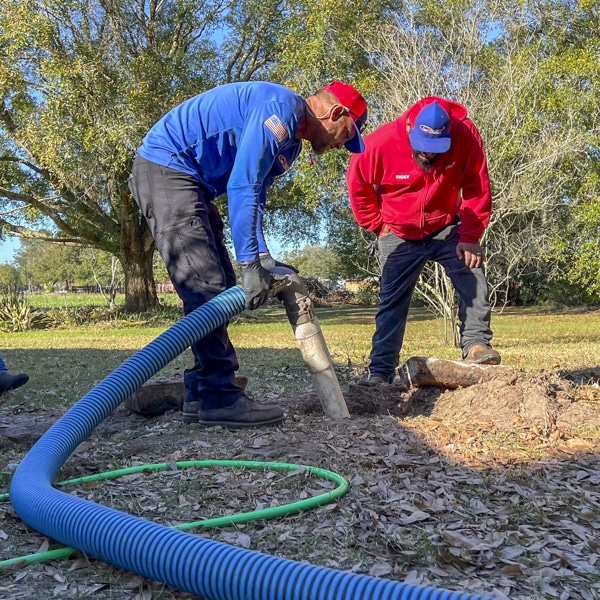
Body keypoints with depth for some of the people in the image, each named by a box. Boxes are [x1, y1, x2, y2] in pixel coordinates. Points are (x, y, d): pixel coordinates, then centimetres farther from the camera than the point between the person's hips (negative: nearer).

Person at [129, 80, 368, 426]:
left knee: (222, 288, 7)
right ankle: (218, 398, -13)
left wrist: (263, 259, 3)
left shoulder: (290, 144, 16)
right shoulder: (282, 109, -17)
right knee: (206, 287, -16)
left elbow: (254, 198, 15)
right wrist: (251, 263, -21)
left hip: (189, 179, 11)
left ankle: (203, 392, 9)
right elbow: (241, 187, -23)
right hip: (165, 168, -11)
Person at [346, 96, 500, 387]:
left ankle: (476, 345, -7)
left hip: (447, 228, 1)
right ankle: (381, 372, 4)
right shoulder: (380, 143, -25)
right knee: (391, 301, -1)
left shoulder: (465, 134, -23)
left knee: (473, 277, -16)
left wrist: (470, 237, -19)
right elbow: (357, 184, -8)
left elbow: (477, 188, -15)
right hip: (399, 235, -1)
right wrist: (377, 225, -6)